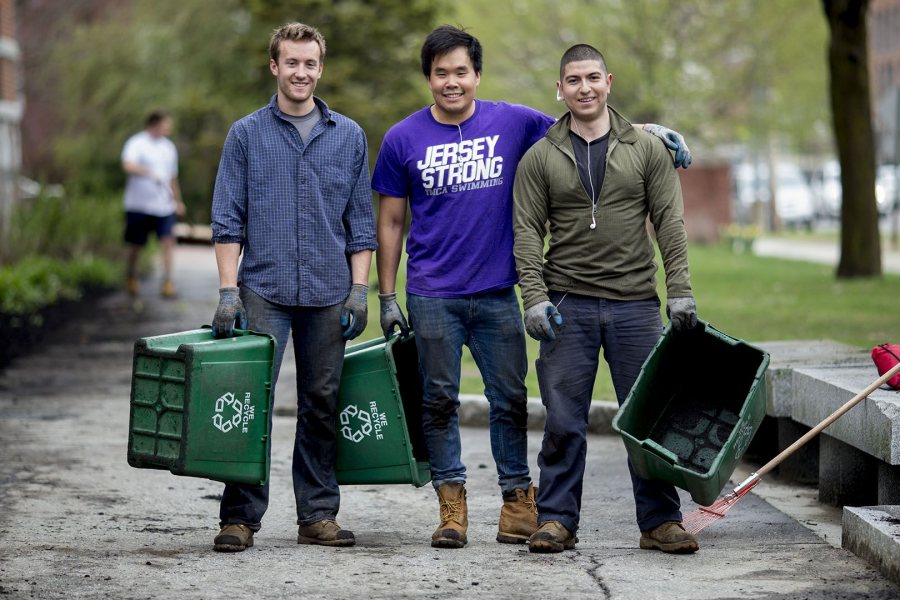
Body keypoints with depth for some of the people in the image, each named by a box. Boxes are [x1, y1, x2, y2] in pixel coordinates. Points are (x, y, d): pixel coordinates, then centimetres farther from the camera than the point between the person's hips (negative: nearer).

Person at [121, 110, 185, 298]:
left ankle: (167, 280, -10)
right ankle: (131, 276, 30)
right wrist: (150, 173, -36)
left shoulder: (168, 147, 13)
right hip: (138, 204, -4)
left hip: (164, 205, 4)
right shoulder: (136, 143, -8)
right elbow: (128, 166, -27)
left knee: (168, 240, -12)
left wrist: (177, 200, 27)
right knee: (136, 245, 6)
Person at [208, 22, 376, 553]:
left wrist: (359, 290, 1)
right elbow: (228, 220, 2)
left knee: (322, 408, 7)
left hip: (328, 293, 2)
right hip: (264, 293, -2)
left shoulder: (348, 136, 9)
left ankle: (319, 515, 15)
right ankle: (241, 517, -3)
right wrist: (229, 291, -7)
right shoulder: (247, 135, 4)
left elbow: (361, 222, 10)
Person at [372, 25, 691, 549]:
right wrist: (387, 297, 5)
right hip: (432, 296, -1)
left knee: (510, 397, 3)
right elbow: (391, 221, 6)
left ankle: (518, 499, 12)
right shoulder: (403, 140, 2)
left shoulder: (511, 123, 3)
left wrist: (651, 132, -2)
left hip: (496, 290, 1)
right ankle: (452, 504, 9)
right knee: (440, 400, 2)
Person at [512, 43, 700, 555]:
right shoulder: (541, 158, 5)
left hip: (636, 305, 0)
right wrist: (535, 296, -10)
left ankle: (661, 521, 10)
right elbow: (528, 232, 1)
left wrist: (680, 289, -6)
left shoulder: (646, 149, 6)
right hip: (569, 306, 0)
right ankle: (557, 521, 9)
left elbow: (670, 222, 2)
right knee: (563, 422, 0)